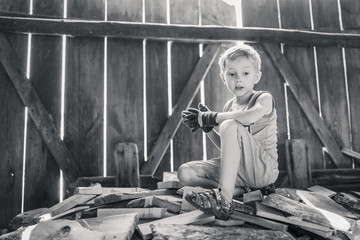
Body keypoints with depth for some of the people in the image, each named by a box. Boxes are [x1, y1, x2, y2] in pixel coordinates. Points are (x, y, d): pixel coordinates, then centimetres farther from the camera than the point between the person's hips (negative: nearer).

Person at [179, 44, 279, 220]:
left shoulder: (264, 98, -6)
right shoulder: (229, 106, 12)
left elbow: (250, 116, -33)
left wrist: (212, 117, -22)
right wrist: (207, 127, 1)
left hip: (264, 168, -6)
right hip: (236, 169, 7)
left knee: (230, 125, -30)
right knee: (185, 173, -9)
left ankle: (224, 199, -33)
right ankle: (243, 189, -14)